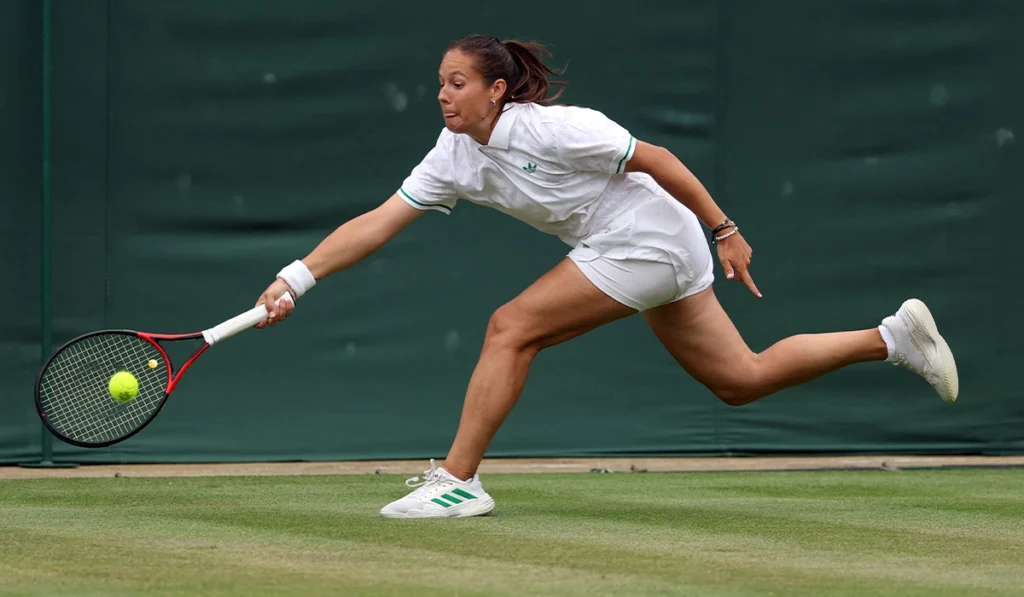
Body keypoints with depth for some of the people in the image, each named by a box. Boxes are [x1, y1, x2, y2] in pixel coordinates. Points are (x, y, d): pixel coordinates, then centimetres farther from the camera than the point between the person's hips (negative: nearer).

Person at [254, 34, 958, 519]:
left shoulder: (552, 128, -22)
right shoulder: (454, 156, 0)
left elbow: (657, 160, -15)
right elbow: (376, 223, -2)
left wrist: (726, 232, -12)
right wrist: (296, 278, -11)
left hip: (649, 236, -8)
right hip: (649, 254, 8)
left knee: (511, 328, -15)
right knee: (742, 381, 11)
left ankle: (458, 481, -10)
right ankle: (894, 337, 20)